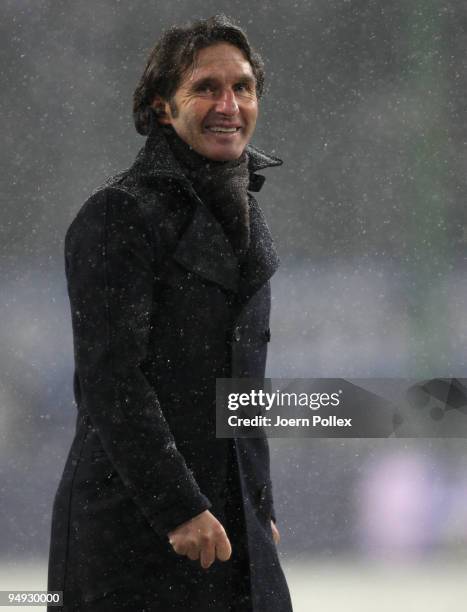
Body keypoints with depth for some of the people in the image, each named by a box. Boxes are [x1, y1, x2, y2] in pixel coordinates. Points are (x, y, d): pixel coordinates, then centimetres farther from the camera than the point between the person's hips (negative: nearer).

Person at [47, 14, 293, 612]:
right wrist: (179, 508, -20)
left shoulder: (245, 215, 15)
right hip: (132, 514, -8)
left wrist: (260, 507, 20)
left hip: (228, 520, 8)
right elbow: (110, 382, -17)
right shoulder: (118, 215, -11)